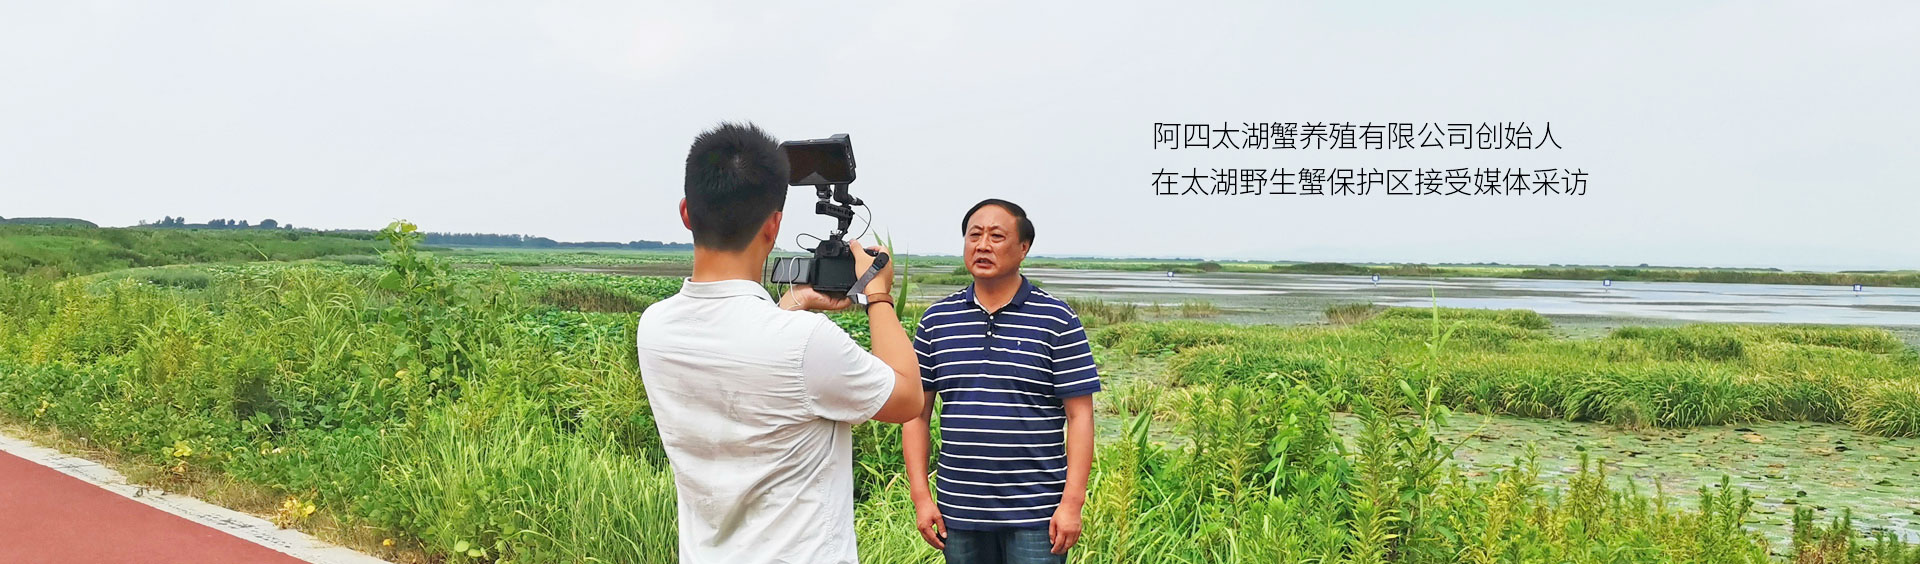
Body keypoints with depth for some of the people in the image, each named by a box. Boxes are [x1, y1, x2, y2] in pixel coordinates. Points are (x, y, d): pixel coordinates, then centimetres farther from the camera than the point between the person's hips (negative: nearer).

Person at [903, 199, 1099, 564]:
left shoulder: (1057, 321, -2)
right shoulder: (936, 320, 7)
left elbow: (1079, 416, -3)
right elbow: (916, 413, 10)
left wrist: (1072, 502, -10)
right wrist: (921, 497, 3)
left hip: (1036, 514, -3)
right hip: (958, 513, 3)